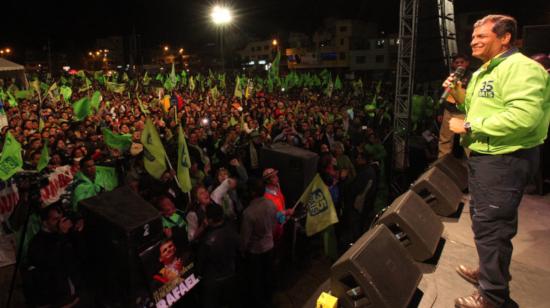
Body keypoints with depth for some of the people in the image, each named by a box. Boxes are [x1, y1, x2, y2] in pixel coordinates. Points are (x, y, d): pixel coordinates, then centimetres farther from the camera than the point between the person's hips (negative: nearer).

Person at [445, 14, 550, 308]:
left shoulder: (521, 67, -18)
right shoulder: (483, 72, 15)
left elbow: (524, 116, -30)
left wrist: (469, 126, -24)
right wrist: (460, 95, 6)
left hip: (505, 159, -11)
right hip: (482, 155, 11)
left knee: (490, 226, -2)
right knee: (483, 219, 22)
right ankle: (489, 272, 41)